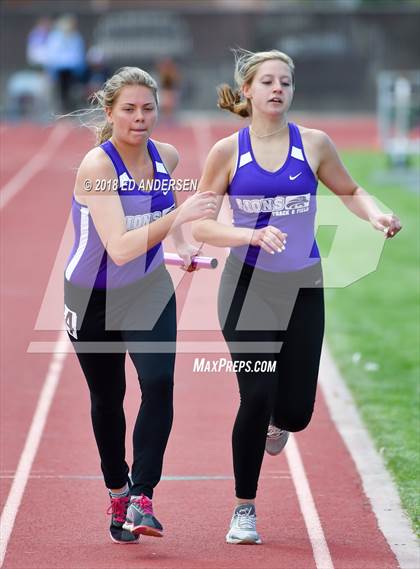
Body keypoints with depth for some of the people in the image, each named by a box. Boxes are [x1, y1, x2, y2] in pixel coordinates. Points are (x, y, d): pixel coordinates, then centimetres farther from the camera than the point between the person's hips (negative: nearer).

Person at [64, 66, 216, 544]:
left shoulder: (166, 157, -9)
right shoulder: (97, 167, -26)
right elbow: (120, 249, -36)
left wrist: (182, 244, 2)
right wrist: (176, 217, -43)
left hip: (149, 290, 3)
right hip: (93, 297, -3)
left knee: (159, 383, -18)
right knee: (107, 398, 10)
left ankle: (142, 499, -16)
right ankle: (118, 495, 31)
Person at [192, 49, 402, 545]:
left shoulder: (313, 145, -1)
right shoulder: (227, 153, -4)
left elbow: (350, 192, 14)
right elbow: (200, 226, -5)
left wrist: (375, 215, -7)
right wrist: (253, 235, -22)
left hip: (302, 288, 2)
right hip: (247, 285, -2)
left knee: (296, 410, -3)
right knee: (256, 398, -10)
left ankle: (277, 420, 38)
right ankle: (244, 510, 6)